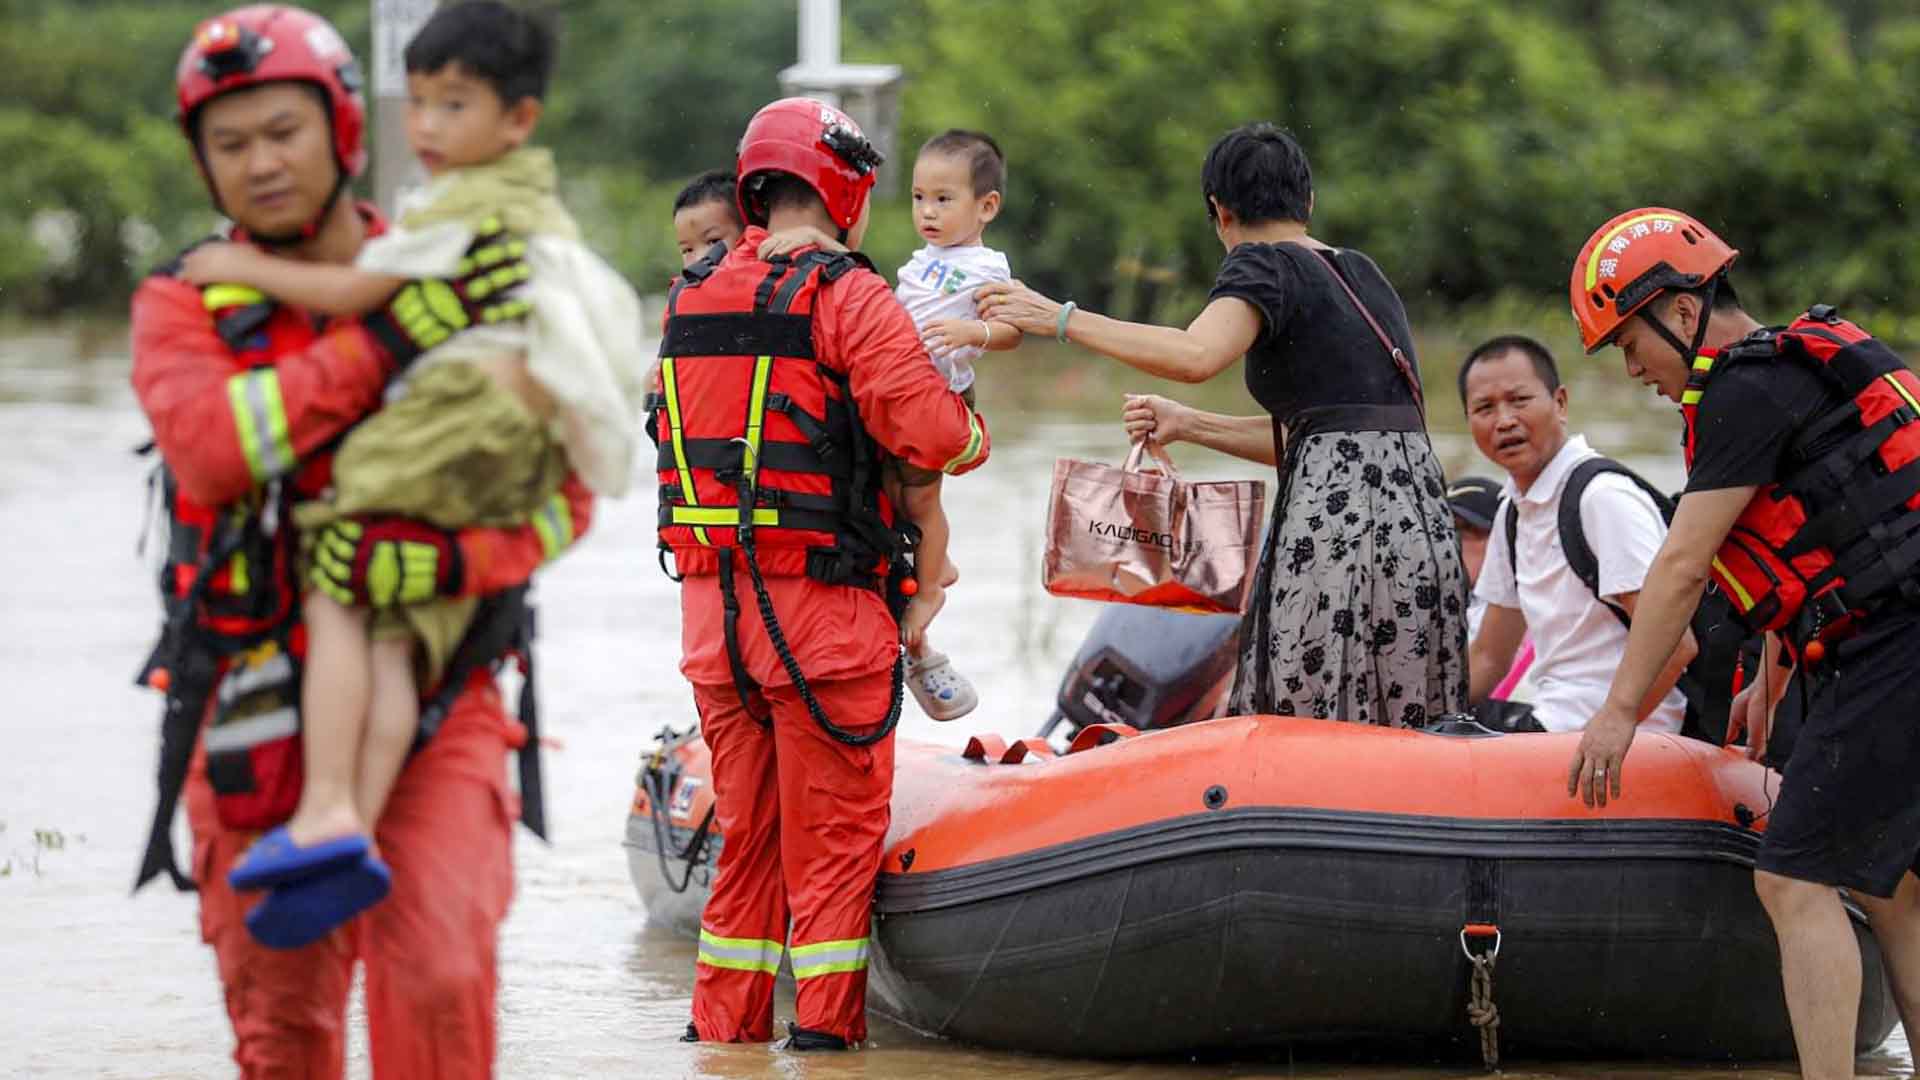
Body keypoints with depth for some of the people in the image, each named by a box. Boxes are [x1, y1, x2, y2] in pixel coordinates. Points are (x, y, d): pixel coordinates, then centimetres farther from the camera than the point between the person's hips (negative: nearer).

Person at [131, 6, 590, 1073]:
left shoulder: (463, 293, 4)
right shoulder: (185, 306, 3)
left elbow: (563, 493, 0)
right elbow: (209, 443, -20)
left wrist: (447, 562, -20)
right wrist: (390, 338, -24)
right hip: (256, 714, 1)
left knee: (438, 968, -22)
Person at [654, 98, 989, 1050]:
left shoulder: (690, 300, 11)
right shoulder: (846, 296, -9)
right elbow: (931, 434, -16)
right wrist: (975, 433, 6)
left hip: (710, 604, 6)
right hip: (819, 607, -6)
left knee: (746, 824, 14)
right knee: (835, 827, 2)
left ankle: (726, 1016, 17)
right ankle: (825, 1020, 2)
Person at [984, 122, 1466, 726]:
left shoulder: (1263, 264, -1)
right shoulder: (1361, 273, 23)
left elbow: (1198, 355, -22)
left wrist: (1062, 319, -17)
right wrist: (1188, 426, 27)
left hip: (1339, 520, -8)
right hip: (1420, 521, 8)